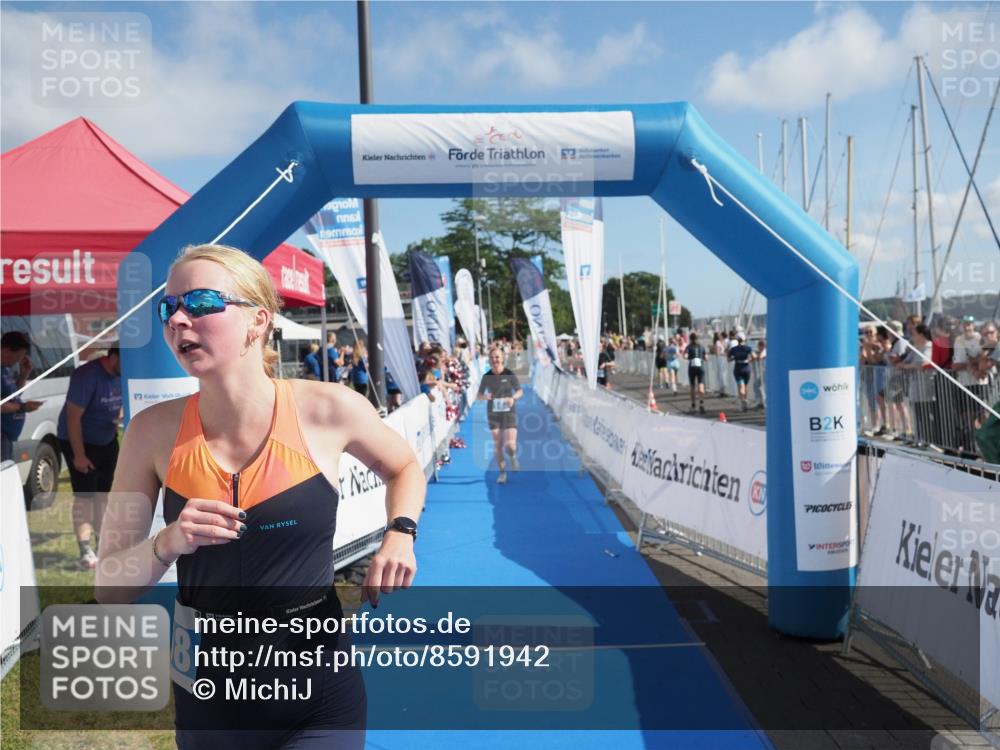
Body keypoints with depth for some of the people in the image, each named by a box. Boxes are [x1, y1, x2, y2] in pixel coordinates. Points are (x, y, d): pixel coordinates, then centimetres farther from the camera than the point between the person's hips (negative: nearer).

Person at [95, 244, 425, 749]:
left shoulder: (329, 410, -14)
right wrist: (167, 545, -23)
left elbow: (404, 468, 8)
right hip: (206, 694, 2)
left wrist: (400, 534, -10)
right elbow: (109, 588, -3)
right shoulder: (154, 431, -9)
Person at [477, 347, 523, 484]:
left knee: (510, 445, -11)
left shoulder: (509, 374, -7)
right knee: (497, 445, 5)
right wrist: (484, 396, -19)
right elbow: (479, 395, 4)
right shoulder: (487, 376, -1)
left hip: (509, 413, -2)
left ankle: (513, 457, 25)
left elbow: (520, 391, 0)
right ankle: (502, 472, 21)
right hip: (493, 414, 2)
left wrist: (513, 397, -21)